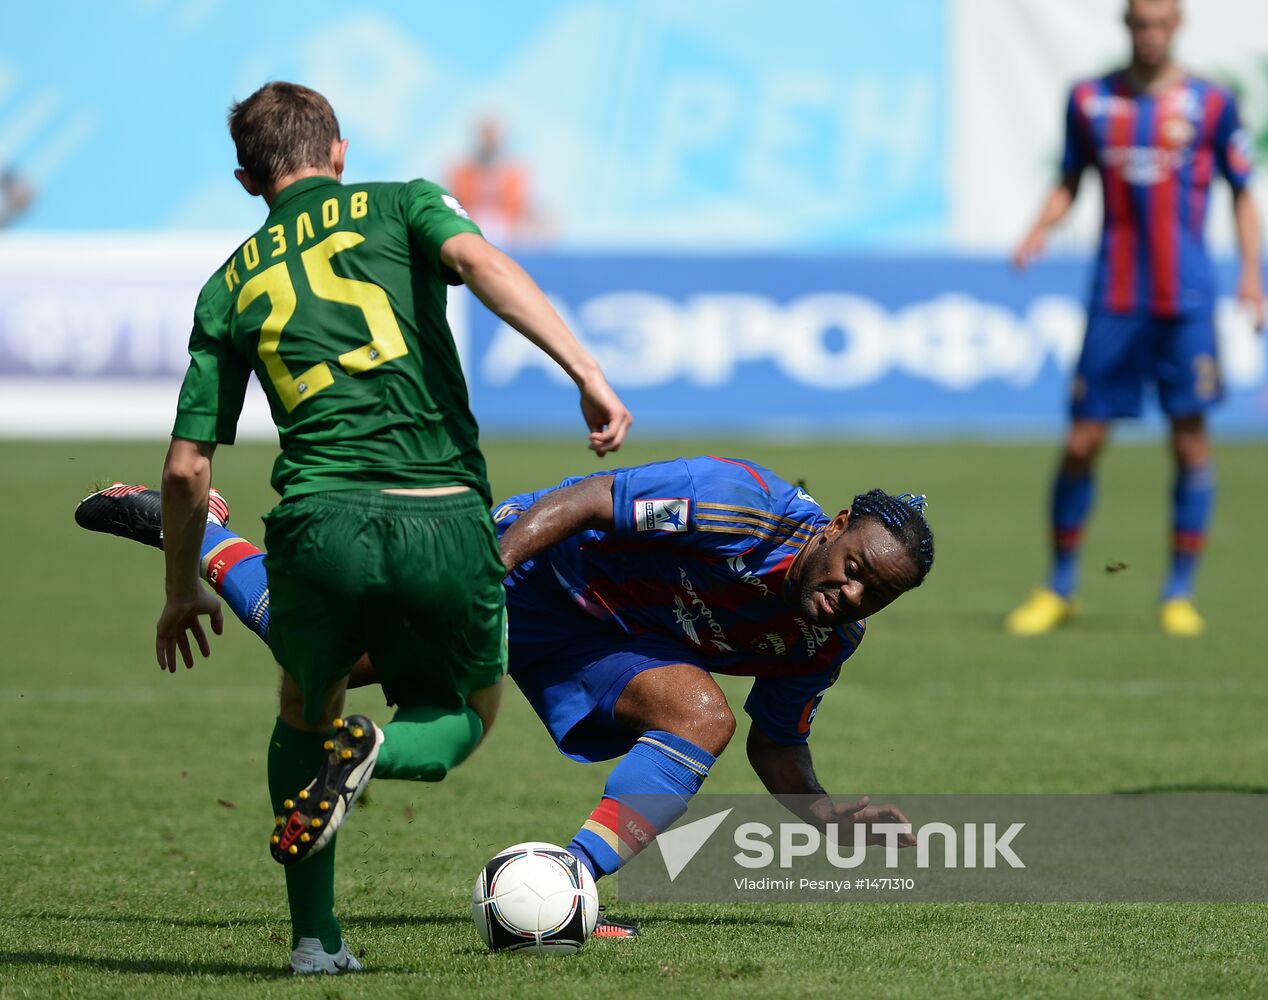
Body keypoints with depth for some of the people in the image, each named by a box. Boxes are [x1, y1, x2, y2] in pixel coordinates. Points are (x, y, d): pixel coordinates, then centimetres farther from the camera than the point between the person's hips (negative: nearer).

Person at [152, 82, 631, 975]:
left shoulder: (231, 285, 19)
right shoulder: (400, 207, 14)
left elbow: (187, 467, 18)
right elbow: (480, 261, -10)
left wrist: (183, 592, 33)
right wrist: (589, 375, -17)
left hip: (323, 523, 1)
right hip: (448, 522, -1)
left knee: (305, 714, 30)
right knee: (466, 715, 24)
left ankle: (314, 937, 17)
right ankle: (377, 755, -11)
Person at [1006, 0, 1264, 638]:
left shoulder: (1209, 104, 2)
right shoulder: (1090, 100, 7)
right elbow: (1069, 184, 16)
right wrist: (1039, 230, -3)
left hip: (1186, 299, -1)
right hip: (1114, 297, 1)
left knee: (1190, 437, -3)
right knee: (1082, 441, -1)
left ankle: (1180, 594, 7)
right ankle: (1059, 589, 13)